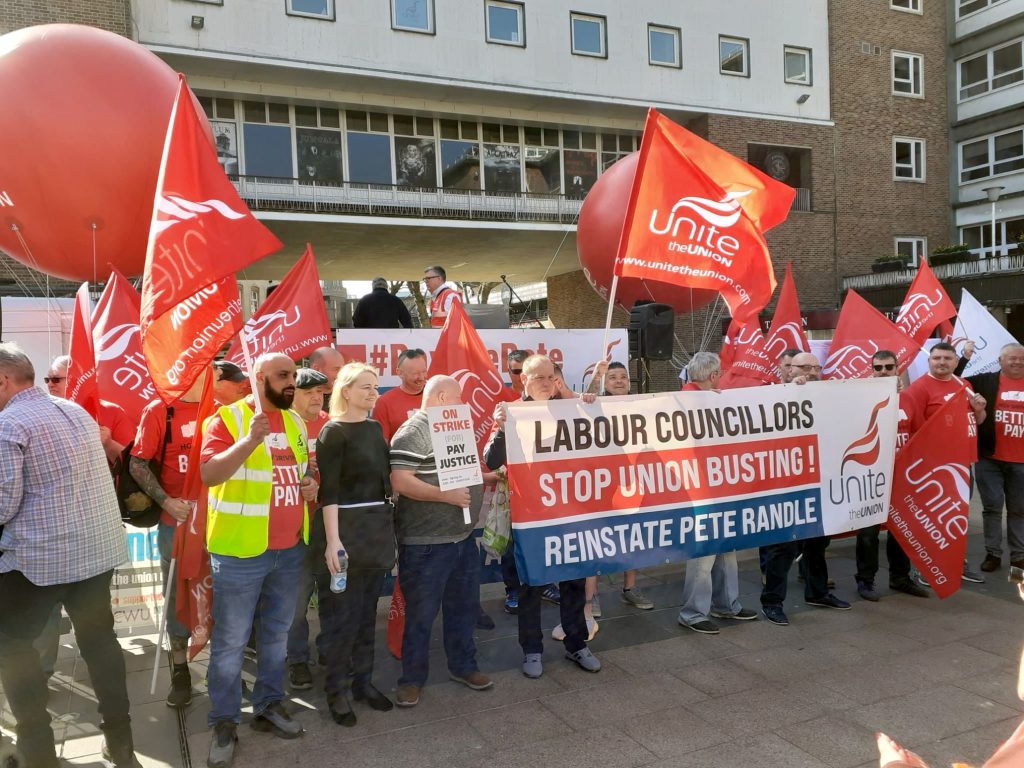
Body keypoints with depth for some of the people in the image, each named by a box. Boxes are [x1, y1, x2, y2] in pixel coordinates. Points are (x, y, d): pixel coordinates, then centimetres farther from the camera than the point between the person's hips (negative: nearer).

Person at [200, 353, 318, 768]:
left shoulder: (295, 421, 10)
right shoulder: (227, 418, -11)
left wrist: (310, 484, 0)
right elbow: (207, 474, -22)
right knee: (230, 640, 4)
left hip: (290, 548, 6)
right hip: (240, 550, -6)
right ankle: (224, 722, 18)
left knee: (277, 633, 17)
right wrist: (249, 441, -33)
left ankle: (269, 705, 32)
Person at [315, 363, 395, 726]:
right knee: (342, 614, 3)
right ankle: (337, 691, 15)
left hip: (378, 527, 7)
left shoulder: (375, 428, 11)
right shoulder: (333, 432, -10)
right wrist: (332, 539, -21)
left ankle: (362, 681, 27)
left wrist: (388, 528, 14)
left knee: (367, 610, 15)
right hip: (345, 527, -7)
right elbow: (329, 491, -15)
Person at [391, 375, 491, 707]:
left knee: (464, 606, 18)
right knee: (421, 613, 3)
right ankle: (412, 679, 17)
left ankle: (463, 666, 33)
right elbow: (400, 482, -23)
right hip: (426, 542, -8)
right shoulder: (412, 433, -14)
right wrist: (446, 495, -25)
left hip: (464, 536, 9)